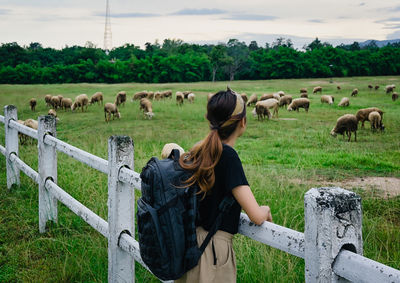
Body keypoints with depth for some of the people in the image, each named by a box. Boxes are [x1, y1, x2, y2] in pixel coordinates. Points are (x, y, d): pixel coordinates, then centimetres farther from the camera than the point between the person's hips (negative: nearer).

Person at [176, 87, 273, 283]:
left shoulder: (199, 151, 2)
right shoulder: (228, 156, -18)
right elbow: (256, 216, -21)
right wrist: (265, 210, 1)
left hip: (190, 245, 8)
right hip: (214, 250, -8)